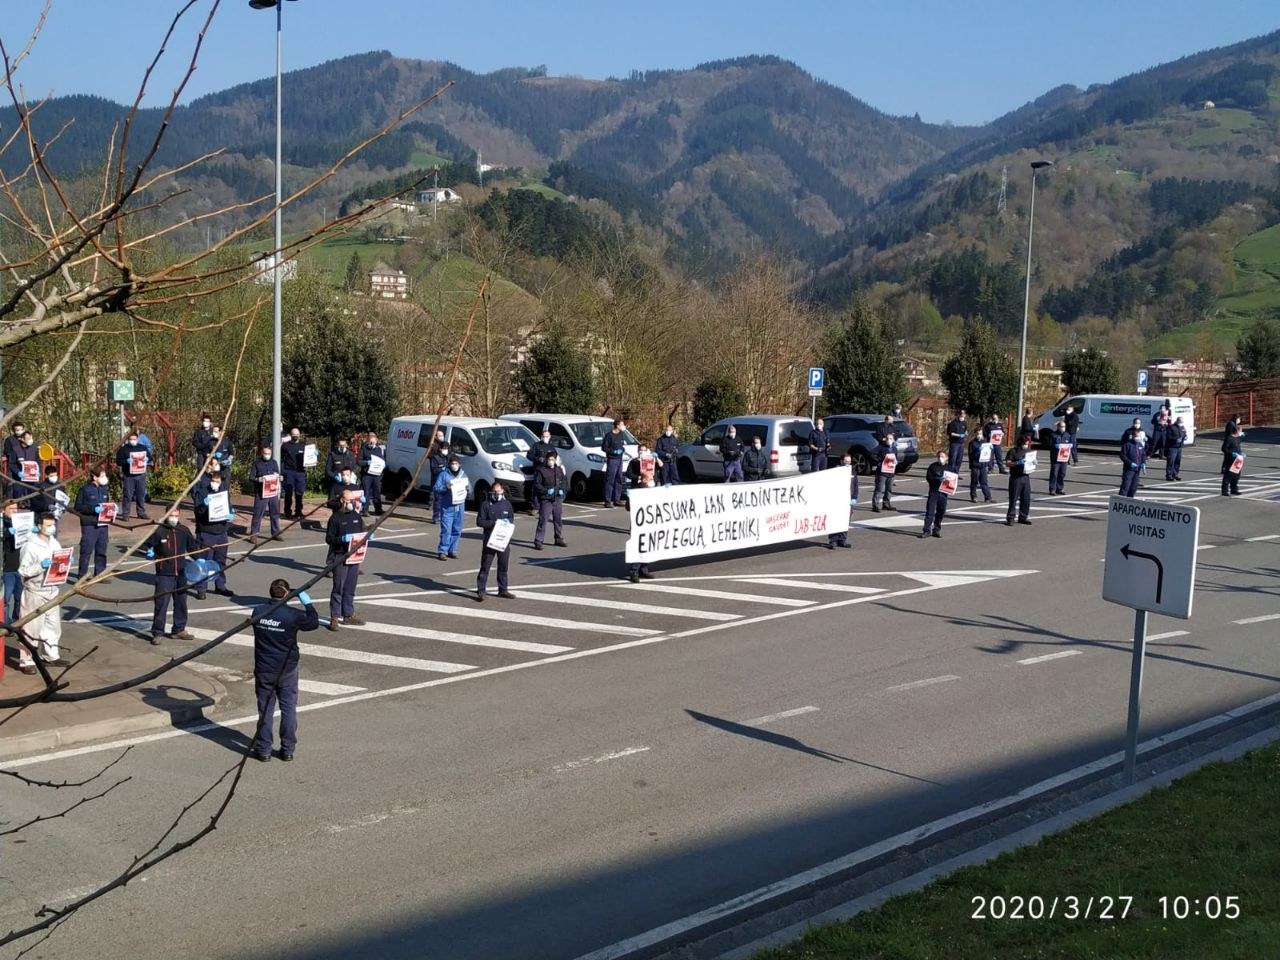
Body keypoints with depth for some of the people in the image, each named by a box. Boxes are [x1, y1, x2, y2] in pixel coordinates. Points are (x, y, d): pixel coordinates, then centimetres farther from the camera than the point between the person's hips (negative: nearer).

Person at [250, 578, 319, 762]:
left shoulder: (257, 612, -8)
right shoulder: (292, 615, -16)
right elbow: (314, 622, -1)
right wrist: (307, 602, 6)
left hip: (263, 670, 2)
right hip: (287, 670, -2)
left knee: (265, 709, 10)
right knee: (289, 708, 10)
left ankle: (263, 750, 15)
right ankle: (288, 749, 15)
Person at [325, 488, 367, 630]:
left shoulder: (357, 516, 11)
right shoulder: (335, 517, -7)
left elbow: (362, 532, 22)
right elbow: (328, 538, -8)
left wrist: (367, 536, 0)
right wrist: (342, 539, -23)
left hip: (354, 556, 6)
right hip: (339, 558, -6)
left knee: (350, 589, 12)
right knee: (338, 588, -5)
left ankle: (348, 615, 21)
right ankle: (334, 617, 0)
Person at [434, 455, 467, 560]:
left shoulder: (463, 475, 13)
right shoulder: (444, 475, -1)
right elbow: (436, 488, -5)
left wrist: (466, 487, -5)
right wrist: (446, 488, -21)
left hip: (459, 506, 5)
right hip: (447, 507, -5)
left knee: (457, 530, 8)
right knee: (446, 530, -11)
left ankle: (452, 550, 17)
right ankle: (442, 551, -7)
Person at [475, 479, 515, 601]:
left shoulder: (507, 504, 8)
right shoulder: (485, 504, -5)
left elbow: (512, 518, 16)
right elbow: (479, 521, -8)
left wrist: (508, 522, -6)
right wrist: (493, 523, -18)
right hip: (489, 540, -4)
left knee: (503, 566, 12)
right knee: (485, 566, -2)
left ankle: (503, 590, 24)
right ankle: (480, 591, 0)